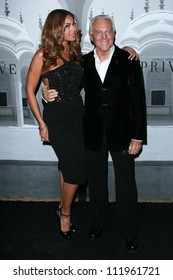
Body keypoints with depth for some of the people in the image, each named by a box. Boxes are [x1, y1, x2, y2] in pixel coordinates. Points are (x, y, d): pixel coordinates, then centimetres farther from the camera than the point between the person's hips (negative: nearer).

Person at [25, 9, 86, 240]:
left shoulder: (75, 52, 7)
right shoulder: (43, 55, -10)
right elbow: (30, 90, -6)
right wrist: (42, 124, -7)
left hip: (77, 116, 6)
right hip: (57, 119, -6)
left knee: (68, 167, 16)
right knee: (76, 171, -3)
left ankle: (64, 208, 35)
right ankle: (65, 214, 21)